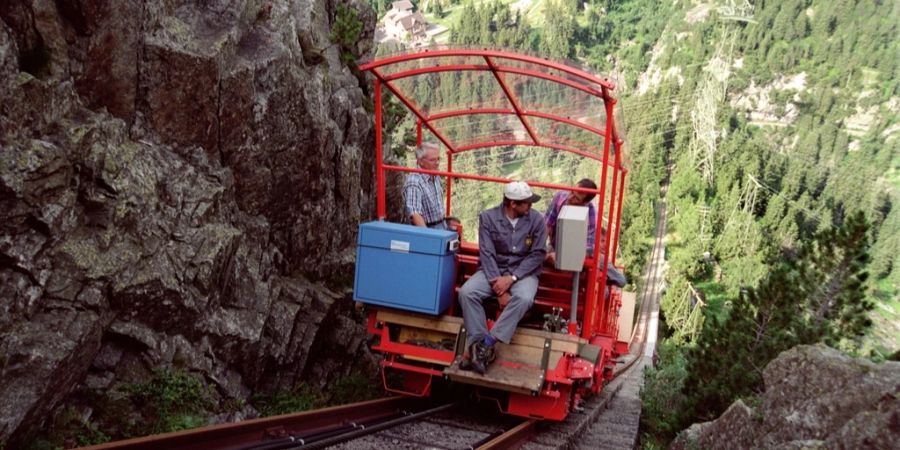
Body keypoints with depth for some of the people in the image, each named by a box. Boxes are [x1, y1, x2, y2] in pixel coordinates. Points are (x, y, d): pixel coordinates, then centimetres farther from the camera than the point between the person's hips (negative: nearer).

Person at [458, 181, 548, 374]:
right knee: (466, 292, -26)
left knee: (524, 298, -34)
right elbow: (486, 253, -8)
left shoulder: (536, 220, -3)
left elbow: (537, 254, -6)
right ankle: (479, 345, -25)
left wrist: (512, 278, -17)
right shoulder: (488, 217, -3)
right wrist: (498, 285, -19)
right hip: (493, 269, 1)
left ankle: (487, 344, -30)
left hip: (523, 272, -1)